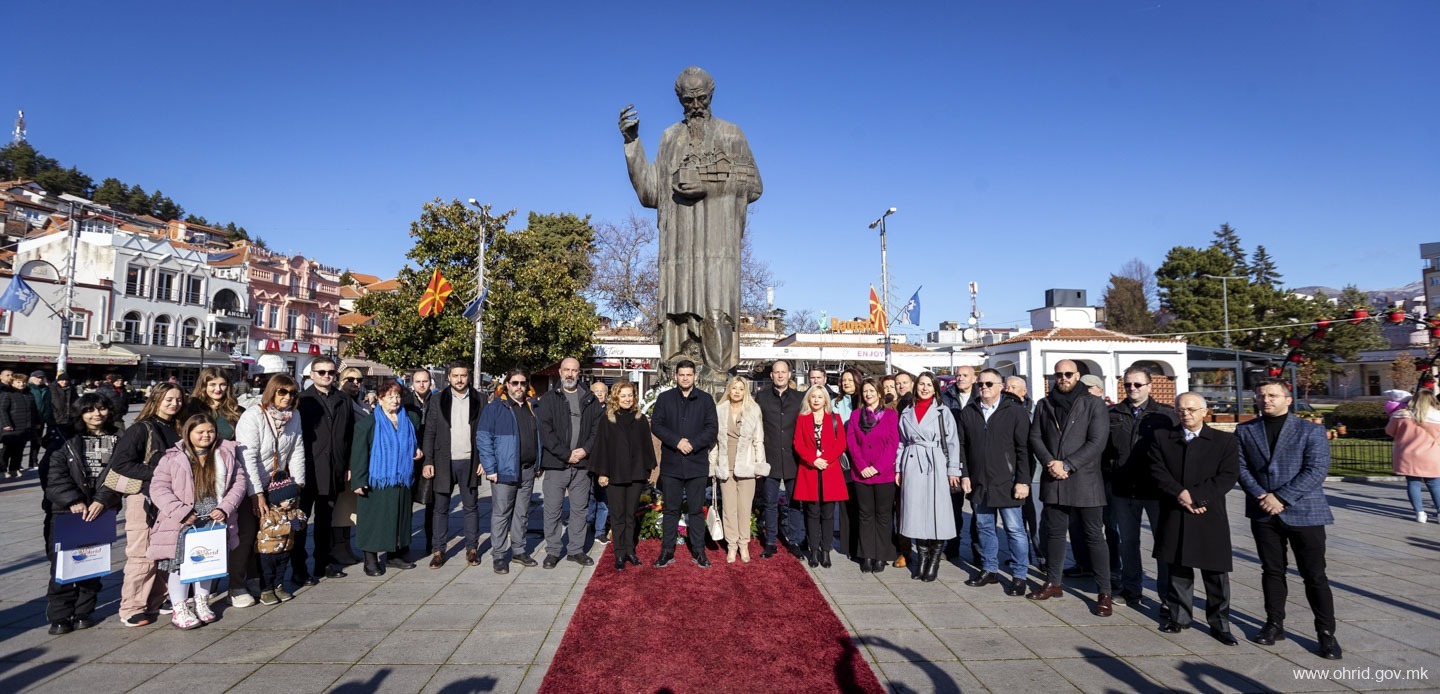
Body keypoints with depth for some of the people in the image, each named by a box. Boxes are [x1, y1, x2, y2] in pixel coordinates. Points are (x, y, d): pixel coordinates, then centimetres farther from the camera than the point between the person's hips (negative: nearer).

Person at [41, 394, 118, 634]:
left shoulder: (117, 440, 5)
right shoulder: (64, 439, 0)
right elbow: (53, 473, -7)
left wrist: (103, 501, -13)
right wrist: (73, 501, -15)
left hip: (99, 511, 1)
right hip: (64, 511, -1)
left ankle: (84, 612, 18)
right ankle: (60, 617, 10)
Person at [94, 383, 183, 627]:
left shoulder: (177, 430, 11)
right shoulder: (141, 429, -7)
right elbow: (121, 463, -14)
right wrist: (155, 473, -17)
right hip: (142, 496, -6)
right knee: (143, 555, -5)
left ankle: (156, 602, 21)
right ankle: (131, 609, 7)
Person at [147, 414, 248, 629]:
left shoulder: (225, 454, 7)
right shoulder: (173, 457, -1)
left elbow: (239, 482, 6)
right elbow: (158, 488, -6)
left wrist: (225, 508, -7)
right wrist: (182, 512, -16)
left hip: (214, 516, 3)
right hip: (185, 520, -2)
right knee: (181, 559, -8)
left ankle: (201, 602, 24)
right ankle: (179, 608, 6)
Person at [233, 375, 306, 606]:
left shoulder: (293, 418, 1)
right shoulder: (253, 417, -17)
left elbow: (297, 453, 4)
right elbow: (247, 458, -20)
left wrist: (297, 485, 0)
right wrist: (257, 494, -21)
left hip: (275, 485, 5)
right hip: (249, 487, -5)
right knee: (247, 534, -3)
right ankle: (236, 587, 9)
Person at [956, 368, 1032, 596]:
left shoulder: (1016, 412, -2)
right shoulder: (968, 413, 9)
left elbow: (1023, 449, -6)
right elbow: (962, 446, 11)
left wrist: (1022, 481, -10)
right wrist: (965, 474, 4)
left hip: (1007, 483, -4)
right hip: (978, 483, 4)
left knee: (1015, 529, 1)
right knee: (984, 527, 13)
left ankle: (1019, 576, 12)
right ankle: (989, 570, 25)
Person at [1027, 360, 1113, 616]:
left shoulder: (1093, 404, -2)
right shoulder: (1044, 405, 11)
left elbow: (1097, 442, -10)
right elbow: (1035, 437, 7)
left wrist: (1067, 465, -14)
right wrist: (1050, 463, -10)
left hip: (1085, 480, -4)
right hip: (1053, 480, 4)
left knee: (1094, 535, 1)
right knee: (1054, 532, 13)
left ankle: (1104, 593, 9)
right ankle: (1054, 583, 26)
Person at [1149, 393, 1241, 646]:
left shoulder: (1224, 440, 4)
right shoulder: (1162, 437, 7)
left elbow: (1228, 476, -7)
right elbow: (1157, 470, -3)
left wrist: (1196, 496, -16)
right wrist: (1180, 494, -16)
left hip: (1210, 517, -1)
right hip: (1173, 517, 1)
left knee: (1216, 573, 3)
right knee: (1177, 568, 9)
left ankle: (1219, 623, 15)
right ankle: (1179, 616, 21)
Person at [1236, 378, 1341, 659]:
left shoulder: (1311, 431, -2)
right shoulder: (1244, 431, 7)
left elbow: (1316, 470, -11)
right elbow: (1241, 467, 2)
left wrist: (1281, 497, -17)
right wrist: (1261, 496, -13)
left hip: (1304, 513, -3)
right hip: (1263, 514, 3)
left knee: (1314, 575, 3)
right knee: (1272, 571, 13)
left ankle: (1326, 633, 15)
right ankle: (1274, 624, 24)